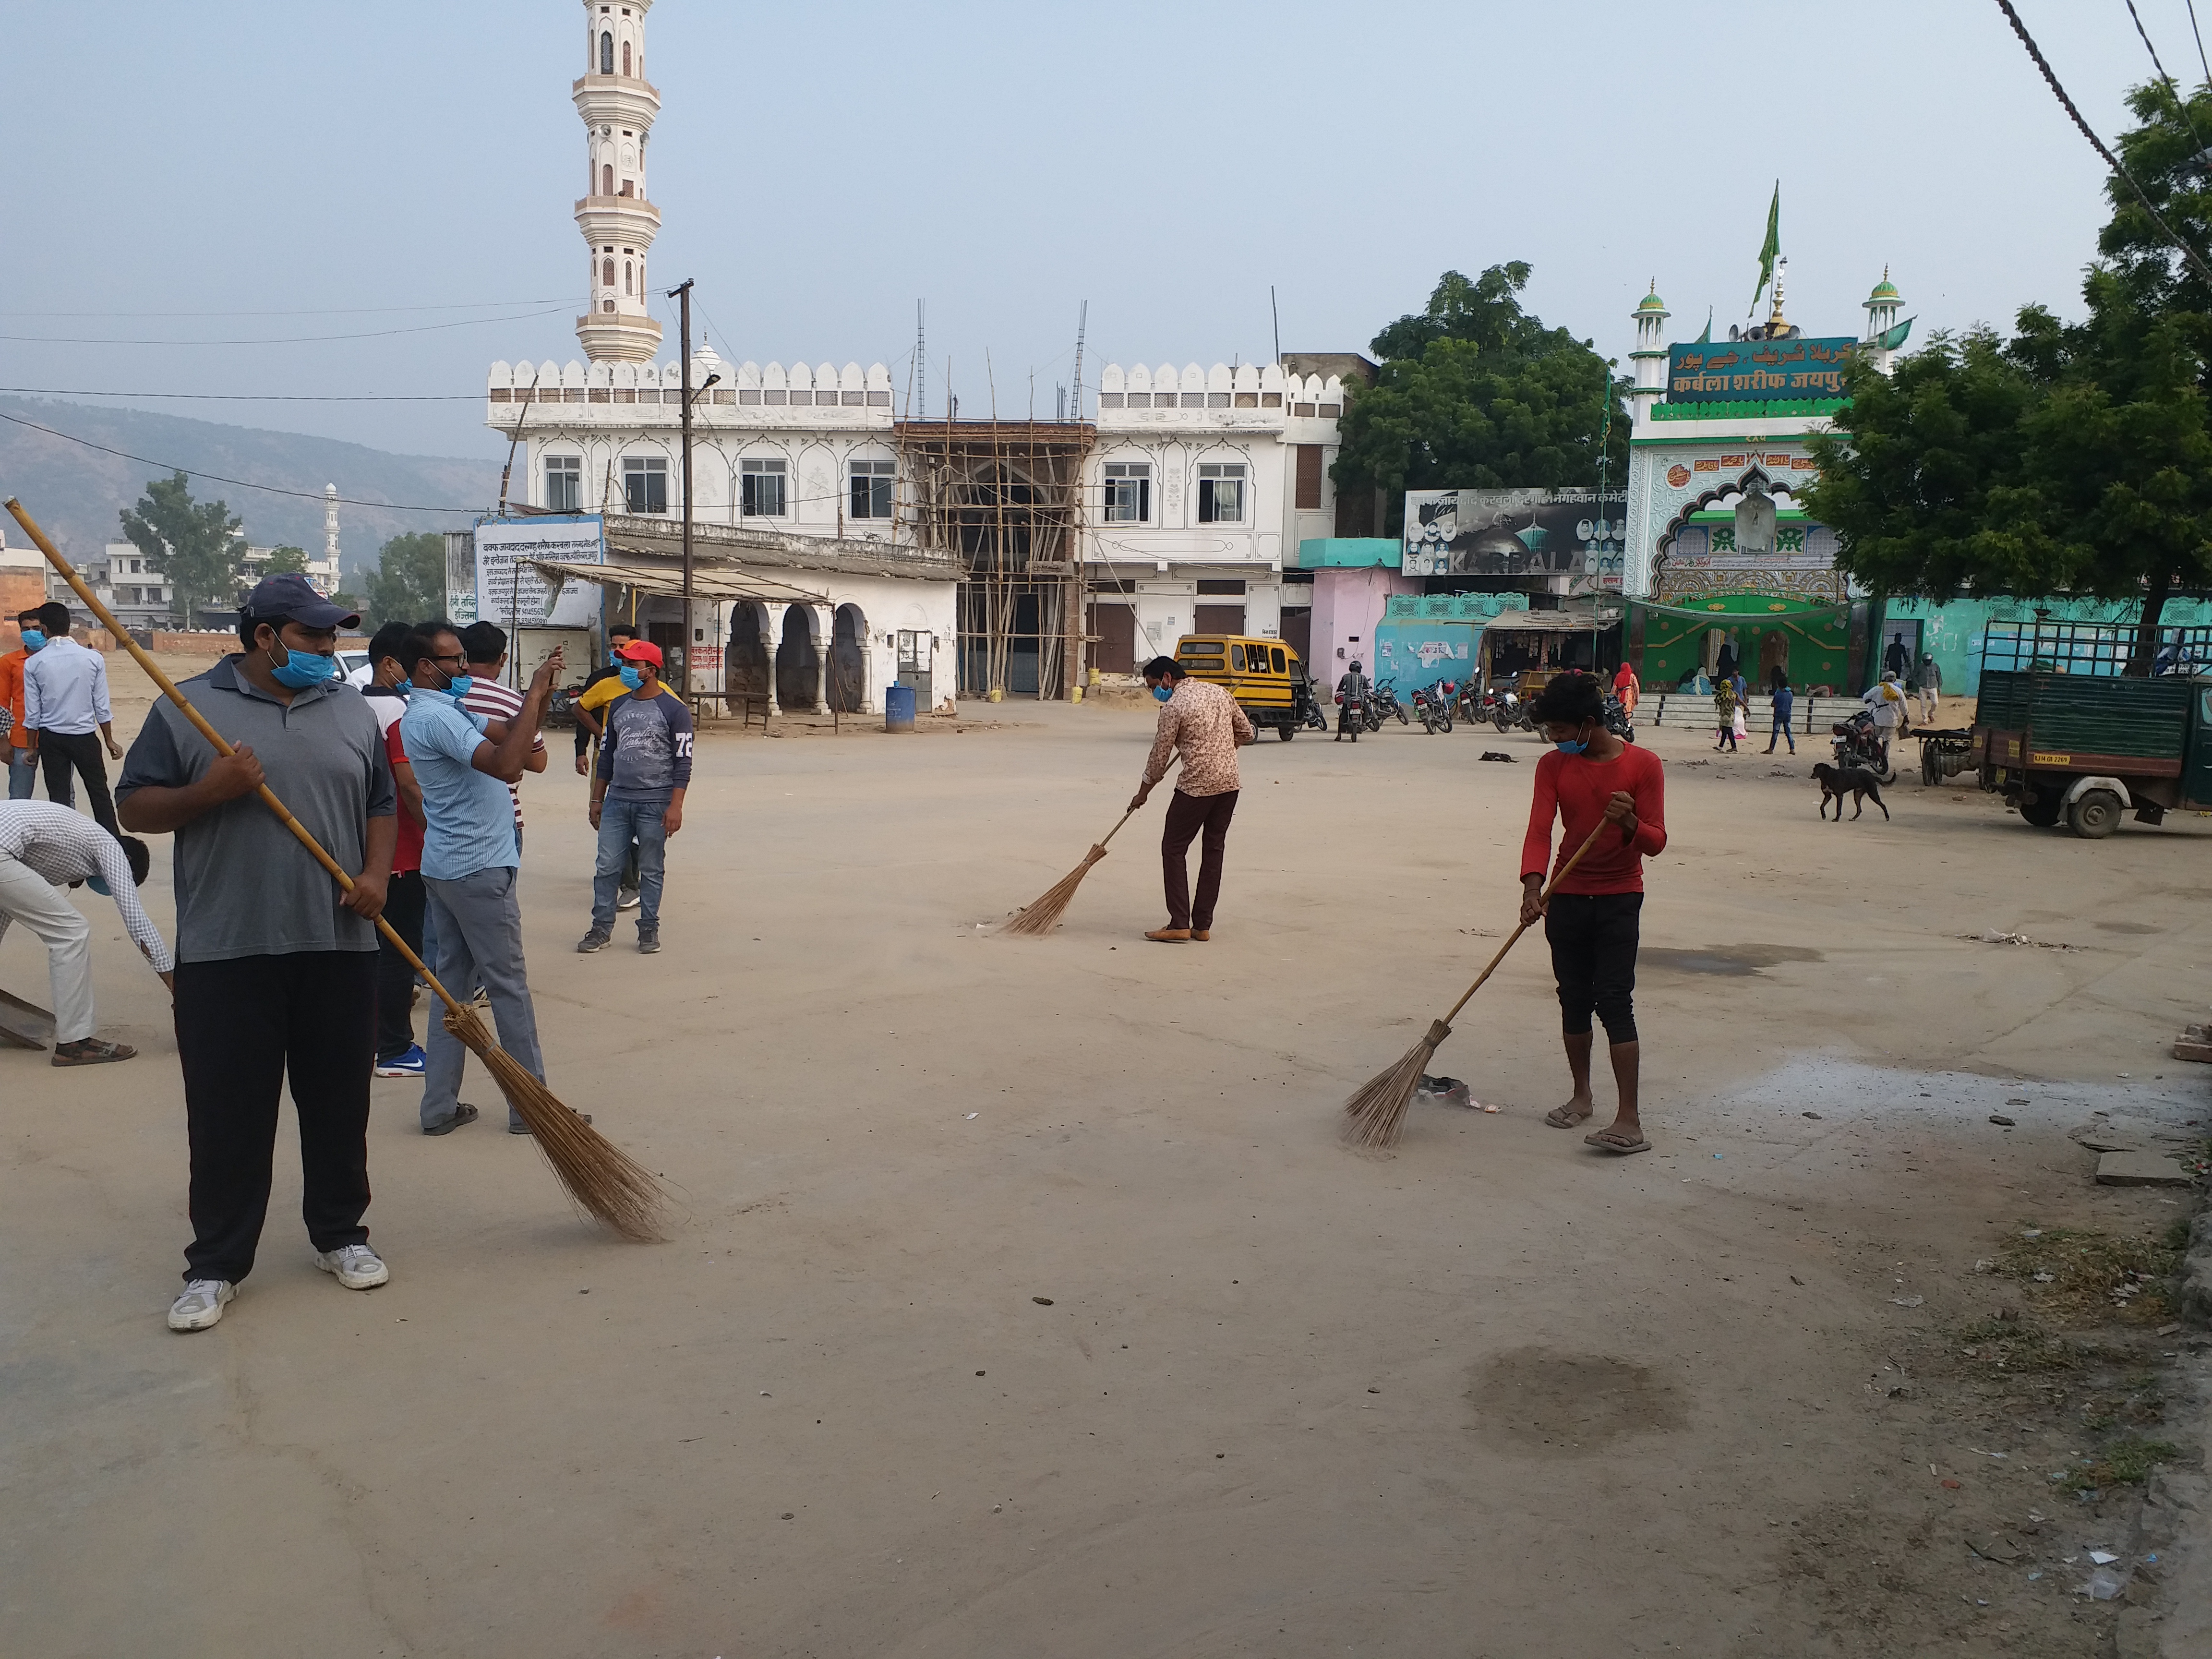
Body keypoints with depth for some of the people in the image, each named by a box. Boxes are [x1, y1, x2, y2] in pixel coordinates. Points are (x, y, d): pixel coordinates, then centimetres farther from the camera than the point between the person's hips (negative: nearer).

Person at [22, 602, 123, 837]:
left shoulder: (34, 664, -6)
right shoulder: (93, 659, -7)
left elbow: (32, 712, -2)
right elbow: (101, 707, -3)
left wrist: (32, 747, 10)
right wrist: (109, 741, 7)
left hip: (51, 739, 0)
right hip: (85, 737, 0)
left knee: (59, 797, 6)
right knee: (99, 793, 8)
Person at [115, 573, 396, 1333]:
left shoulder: (351, 710, 10)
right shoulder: (187, 708, 0)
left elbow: (381, 805, 15)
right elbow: (136, 807, 1)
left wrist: (376, 874, -2)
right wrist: (207, 791, -17)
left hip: (338, 947, 3)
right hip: (225, 950, -3)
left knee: (339, 1101, 10)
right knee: (227, 1111, 3)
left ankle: (340, 1234, 25)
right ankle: (216, 1264, 14)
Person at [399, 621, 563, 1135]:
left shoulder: (448, 708, 14)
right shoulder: (435, 716, -18)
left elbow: (510, 735, 14)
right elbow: (507, 765, -31)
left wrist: (540, 694, -2)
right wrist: (536, 695, -26)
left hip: (448, 869, 10)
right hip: (478, 870, -10)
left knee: (453, 980, 12)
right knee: (509, 986, -3)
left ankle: (440, 1107, 15)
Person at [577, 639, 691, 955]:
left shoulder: (674, 710, -5)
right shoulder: (618, 706, 13)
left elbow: (683, 762, -8)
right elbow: (607, 756, 19)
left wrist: (676, 806, -15)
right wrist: (597, 800, 16)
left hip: (655, 804, -5)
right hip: (616, 800, 5)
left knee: (651, 870, 4)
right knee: (607, 867, 3)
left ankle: (649, 929, 14)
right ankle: (602, 928, 12)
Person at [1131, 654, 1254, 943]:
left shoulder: (1174, 706, -8)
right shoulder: (1219, 692, 12)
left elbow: (1159, 757, -3)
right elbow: (1247, 733, 18)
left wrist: (1142, 793, 9)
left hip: (1196, 786, -7)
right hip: (1229, 783, 7)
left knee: (1174, 849, 4)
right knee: (1214, 851, 11)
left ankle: (1179, 925, 0)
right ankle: (1203, 926, 14)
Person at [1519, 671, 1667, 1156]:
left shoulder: (1642, 765, -9)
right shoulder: (1554, 766, 0)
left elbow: (1656, 843, -10)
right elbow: (1540, 829, -11)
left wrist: (1630, 822, -32)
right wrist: (1533, 885, -27)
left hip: (1619, 898, -4)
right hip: (1567, 896, 4)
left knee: (1614, 1001, -11)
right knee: (1573, 998, 10)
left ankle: (1630, 1121, -13)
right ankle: (1582, 1096, 28)